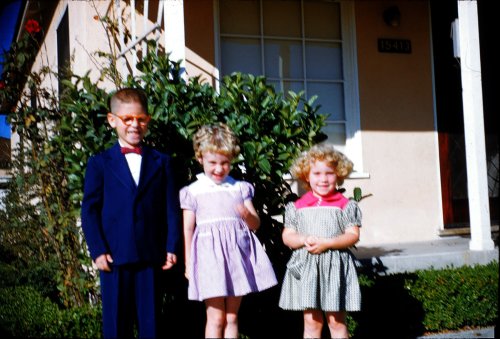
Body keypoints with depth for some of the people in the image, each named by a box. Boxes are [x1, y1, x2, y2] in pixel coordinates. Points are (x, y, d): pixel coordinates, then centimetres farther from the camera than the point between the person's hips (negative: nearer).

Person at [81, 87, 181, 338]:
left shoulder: (162, 162, 8)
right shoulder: (99, 163, 4)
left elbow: (171, 208, 5)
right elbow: (90, 209, 0)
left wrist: (172, 247, -3)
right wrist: (97, 251, -9)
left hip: (151, 256, 1)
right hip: (114, 256, -1)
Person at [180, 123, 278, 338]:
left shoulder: (240, 188, 11)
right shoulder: (192, 192, 4)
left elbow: (255, 224, 11)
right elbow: (188, 229, 5)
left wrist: (247, 215, -12)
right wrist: (188, 264, 2)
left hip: (236, 253, 3)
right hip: (209, 254, -3)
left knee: (232, 316, 9)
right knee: (216, 317, -2)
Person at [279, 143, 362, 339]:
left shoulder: (345, 205, 1)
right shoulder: (298, 207, 6)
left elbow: (353, 235, -4)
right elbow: (287, 236, 6)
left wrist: (327, 243, -18)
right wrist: (304, 240, -15)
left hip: (335, 266, -2)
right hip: (305, 267, 2)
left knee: (336, 322, 5)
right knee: (311, 322, 8)